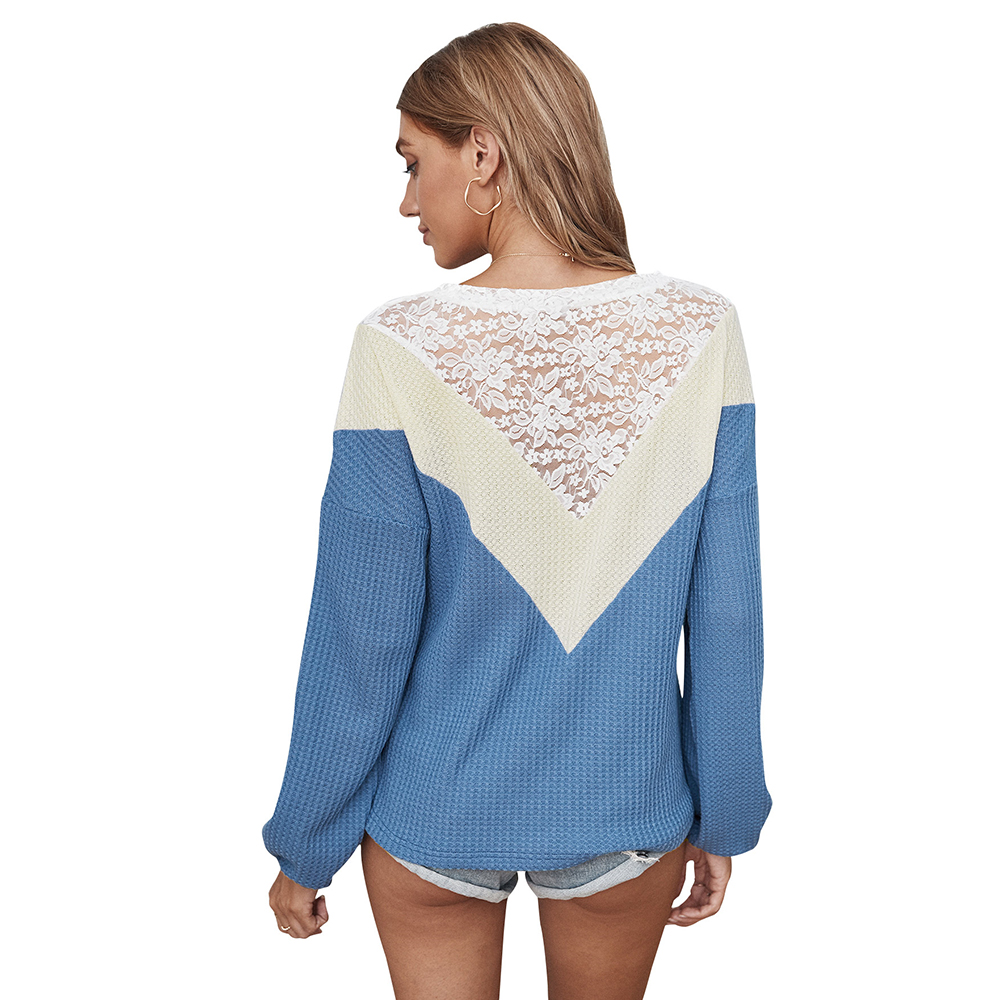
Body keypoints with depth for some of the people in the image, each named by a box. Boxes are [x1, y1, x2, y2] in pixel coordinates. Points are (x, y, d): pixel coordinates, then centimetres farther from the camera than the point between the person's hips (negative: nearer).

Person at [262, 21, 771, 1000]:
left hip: (432, 821, -2)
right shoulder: (699, 332, -14)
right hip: (625, 821, 2)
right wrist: (722, 818, 6)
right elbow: (725, 620, -9)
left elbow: (359, 645, -14)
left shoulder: (401, 349, -20)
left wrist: (304, 848, 1)